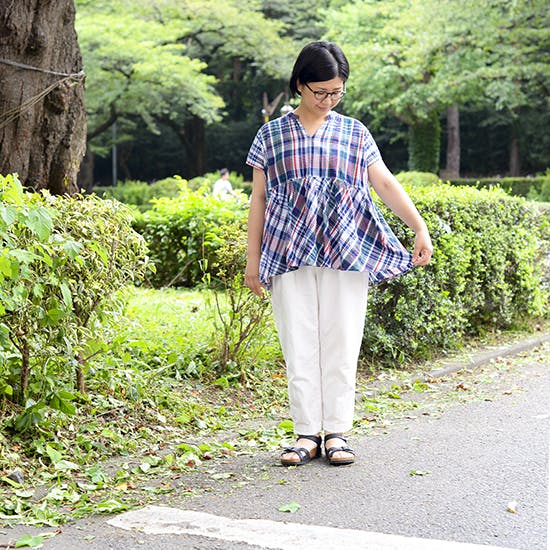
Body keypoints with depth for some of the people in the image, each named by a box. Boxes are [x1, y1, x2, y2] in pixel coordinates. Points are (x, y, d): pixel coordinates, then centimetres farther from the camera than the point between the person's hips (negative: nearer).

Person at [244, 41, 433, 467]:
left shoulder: (354, 133, 11)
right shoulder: (272, 135, 10)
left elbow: (385, 183, 8)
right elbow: (259, 198, 10)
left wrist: (420, 228, -3)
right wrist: (253, 258, 6)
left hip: (346, 253, 0)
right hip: (290, 254, 0)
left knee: (341, 344, -1)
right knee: (299, 345, -1)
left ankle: (337, 432, 7)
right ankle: (307, 434, 6)